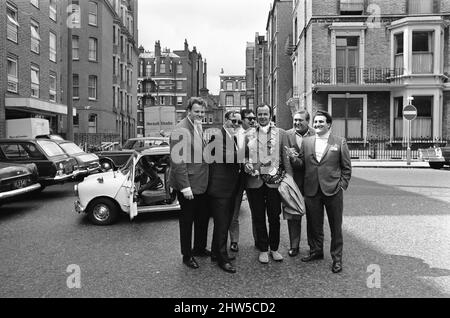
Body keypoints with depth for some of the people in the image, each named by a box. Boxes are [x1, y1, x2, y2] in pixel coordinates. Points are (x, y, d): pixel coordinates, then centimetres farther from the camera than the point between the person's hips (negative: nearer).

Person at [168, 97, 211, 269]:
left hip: (202, 183, 9)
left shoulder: (200, 128, 11)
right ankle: (187, 255, 22)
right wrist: (185, 186, -24)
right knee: (187, 219, 6)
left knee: (203, 217, 18)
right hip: (188, 185, -8)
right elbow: (178, 161, -22)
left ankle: (199, 248, 37)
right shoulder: (181, 131, -18)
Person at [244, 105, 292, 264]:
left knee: (274, 217, 6)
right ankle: (263, 249, 23)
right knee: (258, 218, 8)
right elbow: (245, 155, 16)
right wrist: (246, 164, -4)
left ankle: (274, 249, 25)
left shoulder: (280, 133, 5)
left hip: (274, 181, -1)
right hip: (254, 181, 1)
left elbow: (286, 157, 3)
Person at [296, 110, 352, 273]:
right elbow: (301, 163, 9)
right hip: (312, 191, 3)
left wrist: (342, 185, -4)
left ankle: (337, 258, 20)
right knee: (313, 224, 13)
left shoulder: (340, 142, 2)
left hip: (333, 191, -2)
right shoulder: (306, 141, 9)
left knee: (336, 226, 7)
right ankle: (315, 251, 32)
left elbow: (346, 167, 3)